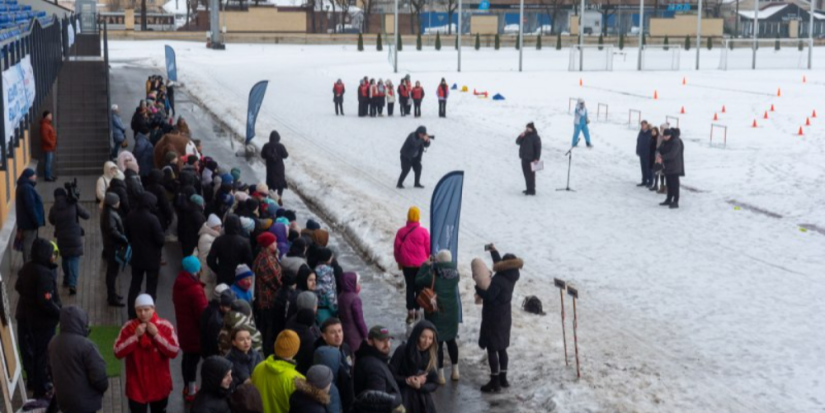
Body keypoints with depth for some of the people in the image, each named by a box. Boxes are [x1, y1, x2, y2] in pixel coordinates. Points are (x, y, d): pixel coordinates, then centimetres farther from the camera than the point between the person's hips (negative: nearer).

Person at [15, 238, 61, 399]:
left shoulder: (26, 268, 1)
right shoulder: (45, 274, -28)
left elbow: (18, 287, 16)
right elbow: (46, 301, -31)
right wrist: (60, 313, -19)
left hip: (25, 317, 9)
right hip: (42, 321, -9)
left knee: (29, 351, 22)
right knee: (43, 354, 4)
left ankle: (33, 381, 39)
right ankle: (41, 390, 13)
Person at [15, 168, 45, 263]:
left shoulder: (24, 187, 13)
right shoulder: (27, 188, -21)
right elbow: (30, 207, -24)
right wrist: (37, 221, -21)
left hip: (26, 221, 11)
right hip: (30, 222, -11)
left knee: (28, 243, 17)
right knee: (29, 244, -4)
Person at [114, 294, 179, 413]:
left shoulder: (165, 326, -10)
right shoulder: (129, 327, -9)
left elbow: (174, 352, -18)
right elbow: (118, 352, -16)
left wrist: (156, 334, -23)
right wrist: (135, 336, -24)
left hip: (159, 384, 1)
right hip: (137, 385, -1)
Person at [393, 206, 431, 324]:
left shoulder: (401, 232, -6)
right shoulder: (423, 231, -11)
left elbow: (396, 248, 1)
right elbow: (428, 248, -4)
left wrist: (399, 261, 16)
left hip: (407, 264, 2)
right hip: (421, 264, -2)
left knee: (410, 287, 9)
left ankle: (410, 312, 5)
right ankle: (417, 310, 13)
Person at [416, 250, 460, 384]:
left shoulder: (433, 274, -20)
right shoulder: (455, 273, -7)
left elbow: (418, 284, -7)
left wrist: (425, 266, 2)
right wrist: (430, 267, 11)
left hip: (436, 313, -5)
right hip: (453, 311, 5)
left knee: (438, 342, 3)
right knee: (451, 340, 20)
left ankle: (440, 375, 6)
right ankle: (455, 371, 27)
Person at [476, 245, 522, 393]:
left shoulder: (498, 280, -25)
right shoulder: (510, 277, 2)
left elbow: (488, 296, -24)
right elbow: (499, 264, 20)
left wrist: (478, 286, -8)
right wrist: (494, 251, 32)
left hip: (493, 319, -9)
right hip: (505, 318, 9)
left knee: (492, 349, -2)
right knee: (501, 349, 17)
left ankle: (495, 382, 2)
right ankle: (503, 378, 26)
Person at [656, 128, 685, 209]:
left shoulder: (676, 142, -19)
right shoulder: (665, 141, 8)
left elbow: (672, 154, -27)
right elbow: (661, 149, 10)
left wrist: (662, 158, -30)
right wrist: (659, 154, -12)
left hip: (674, 167, -8)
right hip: (667, 166, 8)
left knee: (674, 184, -7)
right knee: (669, 183, 15)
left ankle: (675, 202, -4)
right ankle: (669, 199, 24)